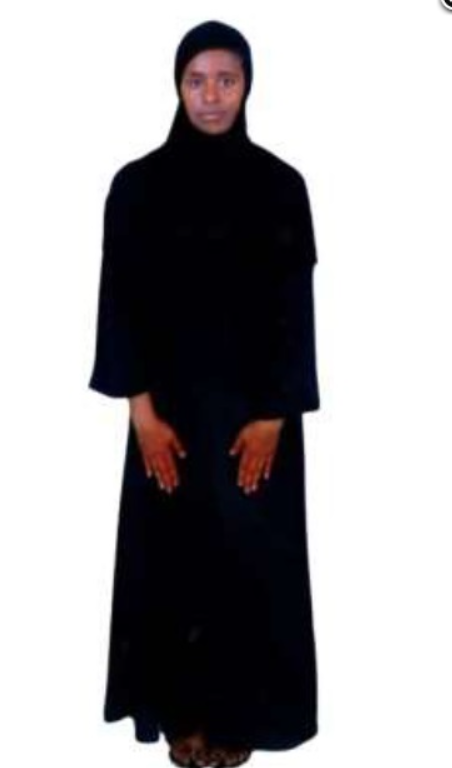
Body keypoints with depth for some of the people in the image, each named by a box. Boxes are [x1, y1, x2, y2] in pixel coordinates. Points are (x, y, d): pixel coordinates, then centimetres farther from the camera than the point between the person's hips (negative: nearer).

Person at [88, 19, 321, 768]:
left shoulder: (281, 184, 0)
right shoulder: (138, 184, 0)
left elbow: (297, 308, -2)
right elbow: (121, 303, -2)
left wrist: (274, 415, -9)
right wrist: (142, 410, -9)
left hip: (257, 403, 0)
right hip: (170, 403, 0)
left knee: (250, 556, 6)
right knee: (171, 554, 7)